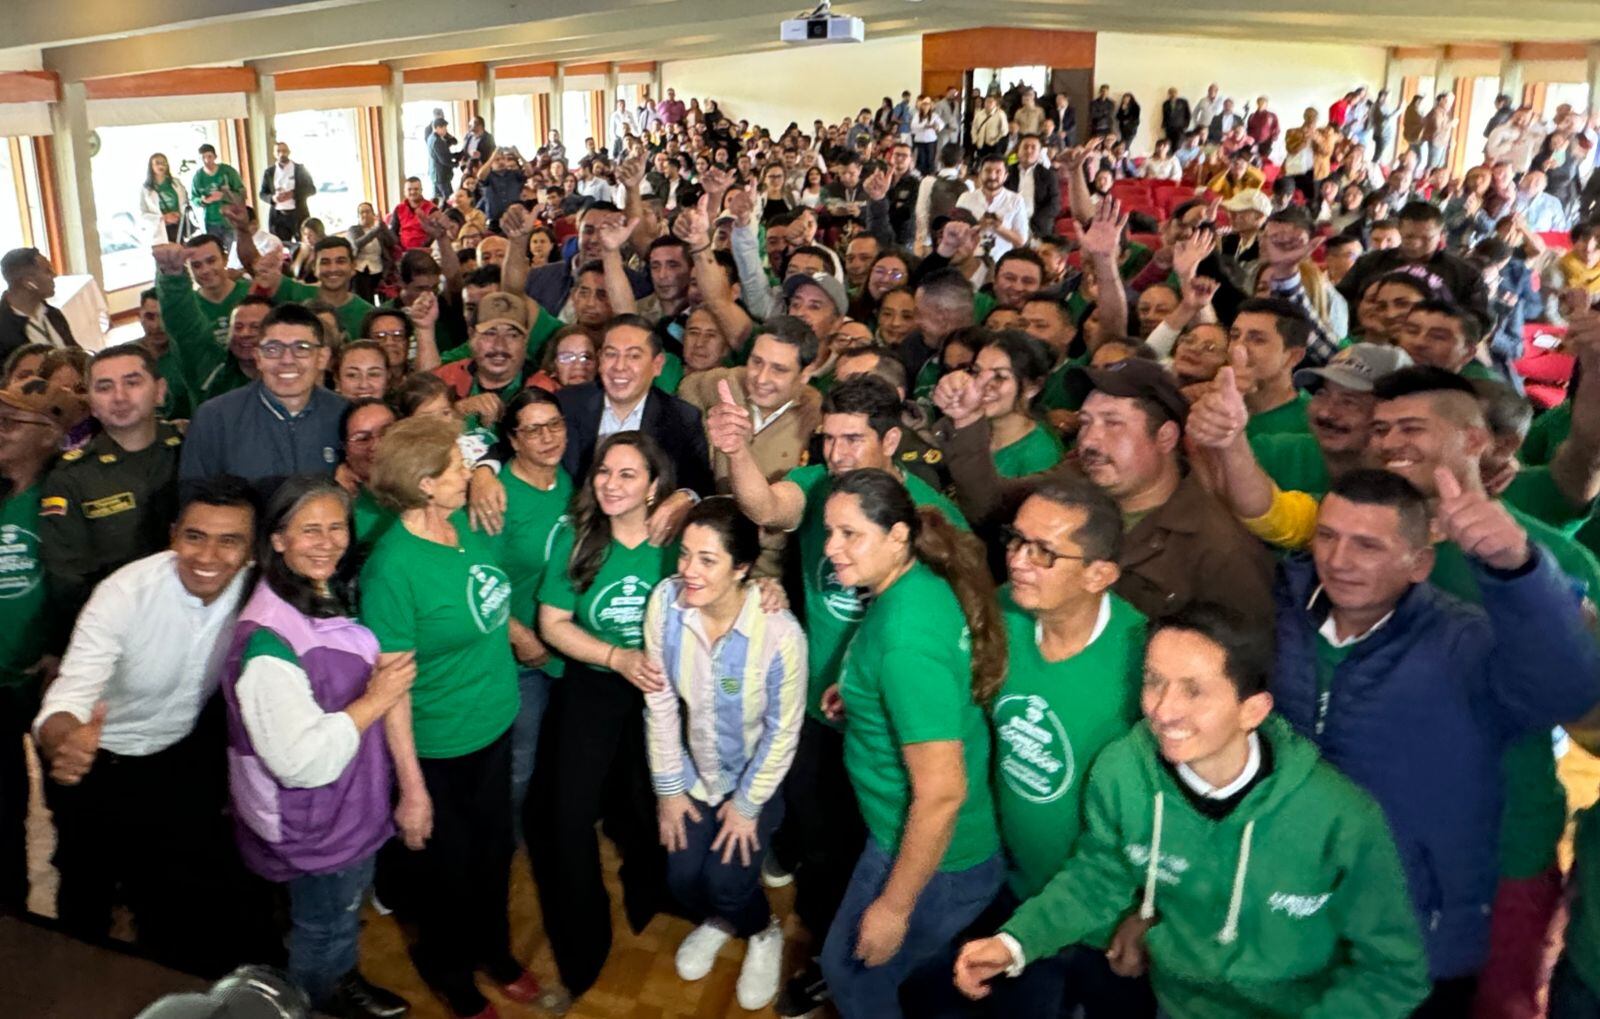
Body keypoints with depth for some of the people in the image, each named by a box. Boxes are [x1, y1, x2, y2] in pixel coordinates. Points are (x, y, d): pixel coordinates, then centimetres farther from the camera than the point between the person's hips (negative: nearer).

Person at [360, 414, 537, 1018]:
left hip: (496, 725, 6)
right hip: (438, 748, -6)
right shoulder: (393, 568, -27)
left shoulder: (469, 524, -7)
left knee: (494, 853, 25)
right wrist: (411, 787, -19)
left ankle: (493, 950, 52)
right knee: (446, 868, 18)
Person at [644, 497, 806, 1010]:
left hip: (757, 776, -3)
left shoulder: (779, 632, -33)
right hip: (696, 770, 3)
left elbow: (784, 730, -18)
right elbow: (660, 701, -11)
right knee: (683, 877, 2)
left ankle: (765, 934, 28)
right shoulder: (666, 601, -24)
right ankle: (720, 920, 40)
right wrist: (668, 787, -4)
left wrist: (747, 803, -8)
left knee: (725, 880, -9)